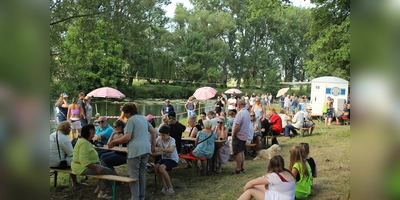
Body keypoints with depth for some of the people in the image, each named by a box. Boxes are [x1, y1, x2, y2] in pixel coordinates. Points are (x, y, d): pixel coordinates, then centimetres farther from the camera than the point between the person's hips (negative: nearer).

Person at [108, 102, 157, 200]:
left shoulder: (131, 120, -7)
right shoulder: (143, 118, 17)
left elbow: (127, 137, -14)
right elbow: (153, 131, 19)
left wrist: (114, 142, -4)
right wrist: (153, 146, 24)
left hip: (135, 150, -8)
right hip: (146, 149, 8)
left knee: (134, 175, 0)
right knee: (142, 174, 15)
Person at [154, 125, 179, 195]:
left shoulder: (172, 140, -16)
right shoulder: (159, 139, 0)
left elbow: (171, 150, -34)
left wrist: (159, 149, -39)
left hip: (173, 159, -6)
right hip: (164, 158, 6)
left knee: (161, 167, -31)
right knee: (156, 167, -24)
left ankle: (170, 188, -15)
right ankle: (164, 186, -6)